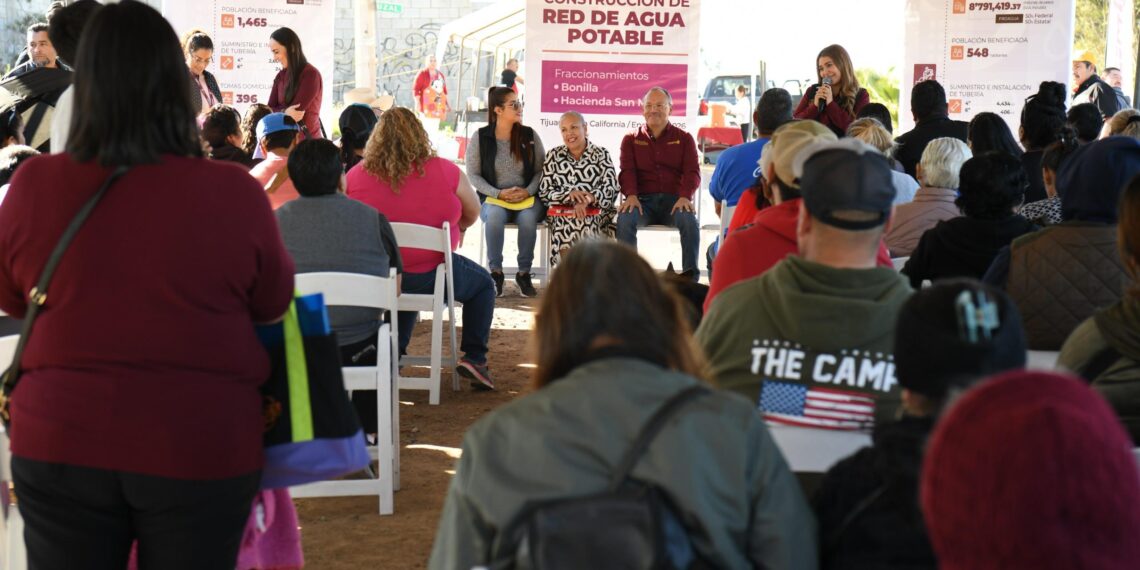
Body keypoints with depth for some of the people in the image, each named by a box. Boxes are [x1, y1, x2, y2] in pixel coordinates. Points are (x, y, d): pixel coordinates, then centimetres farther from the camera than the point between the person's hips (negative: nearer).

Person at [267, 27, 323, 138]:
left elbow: (297, 111, -16)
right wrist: (284, 112, -16)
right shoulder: (280, 76, 10)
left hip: (308, 142, -6)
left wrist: (278, 112, 1)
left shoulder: (311, 75, -12)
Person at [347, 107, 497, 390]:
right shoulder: (444, 171, -12)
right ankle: (474, 358, 15)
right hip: (429, 276, -3)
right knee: (483, 284, 24)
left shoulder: (356, 175, -7)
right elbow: (473, 213, 3)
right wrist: (454, 229, 26)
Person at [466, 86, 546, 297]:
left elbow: (541, 171, 5)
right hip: (493, 198, -1)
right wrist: (499, 193, -13)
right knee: (494, 215, -36)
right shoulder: (481, 138, 0)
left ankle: (524, 273, -16)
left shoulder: (529, 135, 4)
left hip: (527, 198, 1)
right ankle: (495, 272, -20)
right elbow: (473, 175, -1)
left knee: (528, 217, -34)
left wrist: (528, 191, -13)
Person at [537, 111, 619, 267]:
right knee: (567, 225, -32)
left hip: (596, 213, -1)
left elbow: (611, 189, -3)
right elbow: (544, 193, 6)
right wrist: (569, 194, -12)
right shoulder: (553, 156, 13)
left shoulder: (601, 154, 9)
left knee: (587, 224, -33)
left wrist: (588, 199, -21)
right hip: (562, 216, 1)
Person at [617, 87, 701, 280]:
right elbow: (627, 170, 4)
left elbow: (692, 172, 3)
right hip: (643, 199, 1)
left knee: (689, 220, -34)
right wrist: (631, 195, -18)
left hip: (674, 199, -1)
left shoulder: (684, 139, 16)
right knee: (625, 219, -33)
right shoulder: (631, 139, 18)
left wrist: (685, 196, -19)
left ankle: (690, 276, -29)